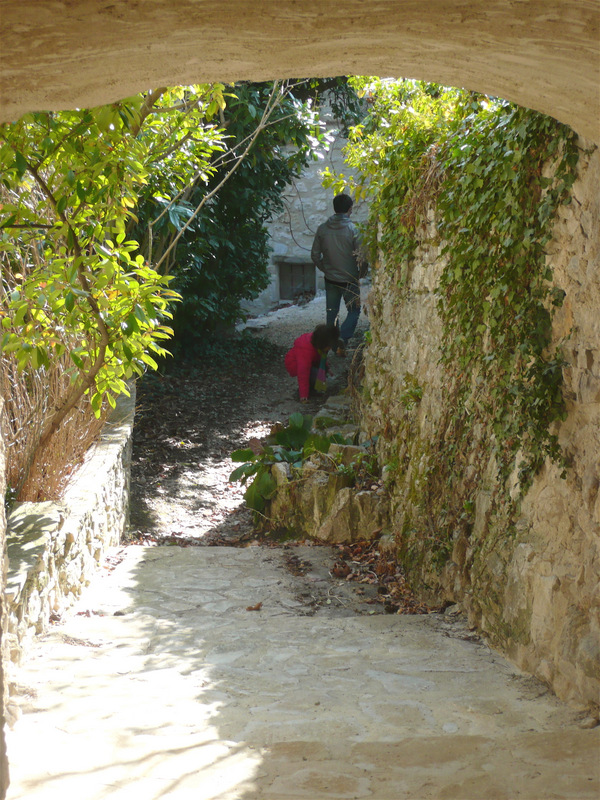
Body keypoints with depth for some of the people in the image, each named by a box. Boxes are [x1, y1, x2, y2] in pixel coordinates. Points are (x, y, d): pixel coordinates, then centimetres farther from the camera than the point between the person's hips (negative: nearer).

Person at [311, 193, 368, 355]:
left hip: (330, 279, 3)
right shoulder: (353, 229, -16)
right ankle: (342, 338, -8)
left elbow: (315, 255, 2)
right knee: (354, 311, 11)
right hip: (349, 279, -3)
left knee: (332, 312, 16)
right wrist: (361, 273, 3)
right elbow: (362, 257, -15)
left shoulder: (322, 229, -4)